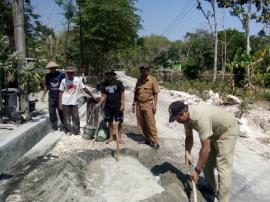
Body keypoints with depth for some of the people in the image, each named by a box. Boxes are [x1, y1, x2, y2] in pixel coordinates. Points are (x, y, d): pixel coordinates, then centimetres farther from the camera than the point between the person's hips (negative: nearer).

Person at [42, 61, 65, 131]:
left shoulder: (61, 75, -5)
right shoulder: (48, 76, 7)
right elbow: (46, 86, 16)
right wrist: (43, 95, 16)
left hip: (60, 96, -3)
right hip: (51, 97, 4)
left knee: (61, 111, 4)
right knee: (52, 112, 6)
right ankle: (54, 126, 18)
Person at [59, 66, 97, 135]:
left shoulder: (78, 80, -3)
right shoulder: (64, 81, -2)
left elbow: (85, 89, 1)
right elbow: (61, 92, 1)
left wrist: (93, 96, 1)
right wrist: (60, 103, -4)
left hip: (74, 102, 0)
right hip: (65, 103, 0)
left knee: (76, 118, 3)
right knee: (67, 118, 7)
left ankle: (76, 131, 20)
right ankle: (68, 130, 24)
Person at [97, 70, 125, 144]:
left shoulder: (118, 83, -4)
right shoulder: (104, 84, 4)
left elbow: (122, 94, -3)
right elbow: (104, 96, 4)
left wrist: (122, 105, -9)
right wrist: (99, 103, -12)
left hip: (117, 106, -3)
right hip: (108, 106, 3)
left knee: (118, 122, 1)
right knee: (110, 122, 11)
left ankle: (118, 137, 15)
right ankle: (111, 137, 24)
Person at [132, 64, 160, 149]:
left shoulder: (152, 80, -3)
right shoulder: (139, 80, 10)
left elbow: (155, 93, -3)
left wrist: (154, 105, -9)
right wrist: (134, 104, 12)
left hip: (148, 104, -5)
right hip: (139, 104, 5)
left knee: (151, 124, -4)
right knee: (141, 124, 8)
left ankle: (155, 142, 4)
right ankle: (147, 139, 21)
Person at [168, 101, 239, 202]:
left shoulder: (200, 117, -39)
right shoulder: (186, 117, -12)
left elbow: (206, 148, -35)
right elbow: (189, 137, 5)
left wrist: (197, 170, -28)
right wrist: (187, 154, -9)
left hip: (228, 129, -8)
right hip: (214, 132, 8)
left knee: (223, 167, -13)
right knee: (206, 163, 13)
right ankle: (212, 188, 34)